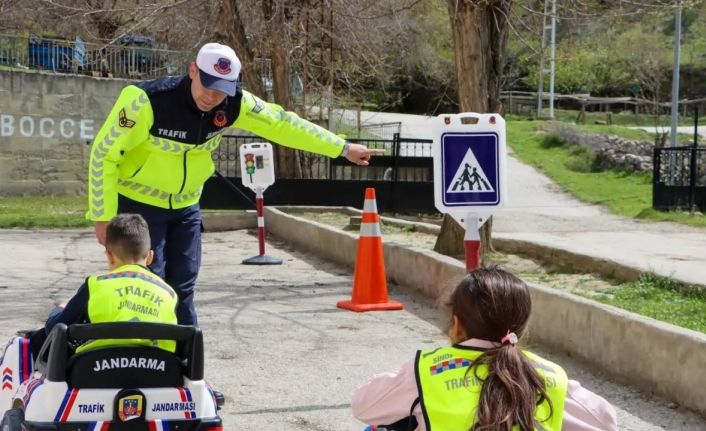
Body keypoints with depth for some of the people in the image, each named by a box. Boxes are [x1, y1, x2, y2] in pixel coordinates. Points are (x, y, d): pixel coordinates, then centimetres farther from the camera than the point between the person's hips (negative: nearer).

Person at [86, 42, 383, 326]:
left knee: (182, 288, 6)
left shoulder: (234, 104, -14)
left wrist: (343, 148, 1)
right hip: (138, 204, -5)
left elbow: (282, 124, -2)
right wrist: (103, 216, -18)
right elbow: (103, 153, -20)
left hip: (185, 206, 5)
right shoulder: (148, 100, -28)